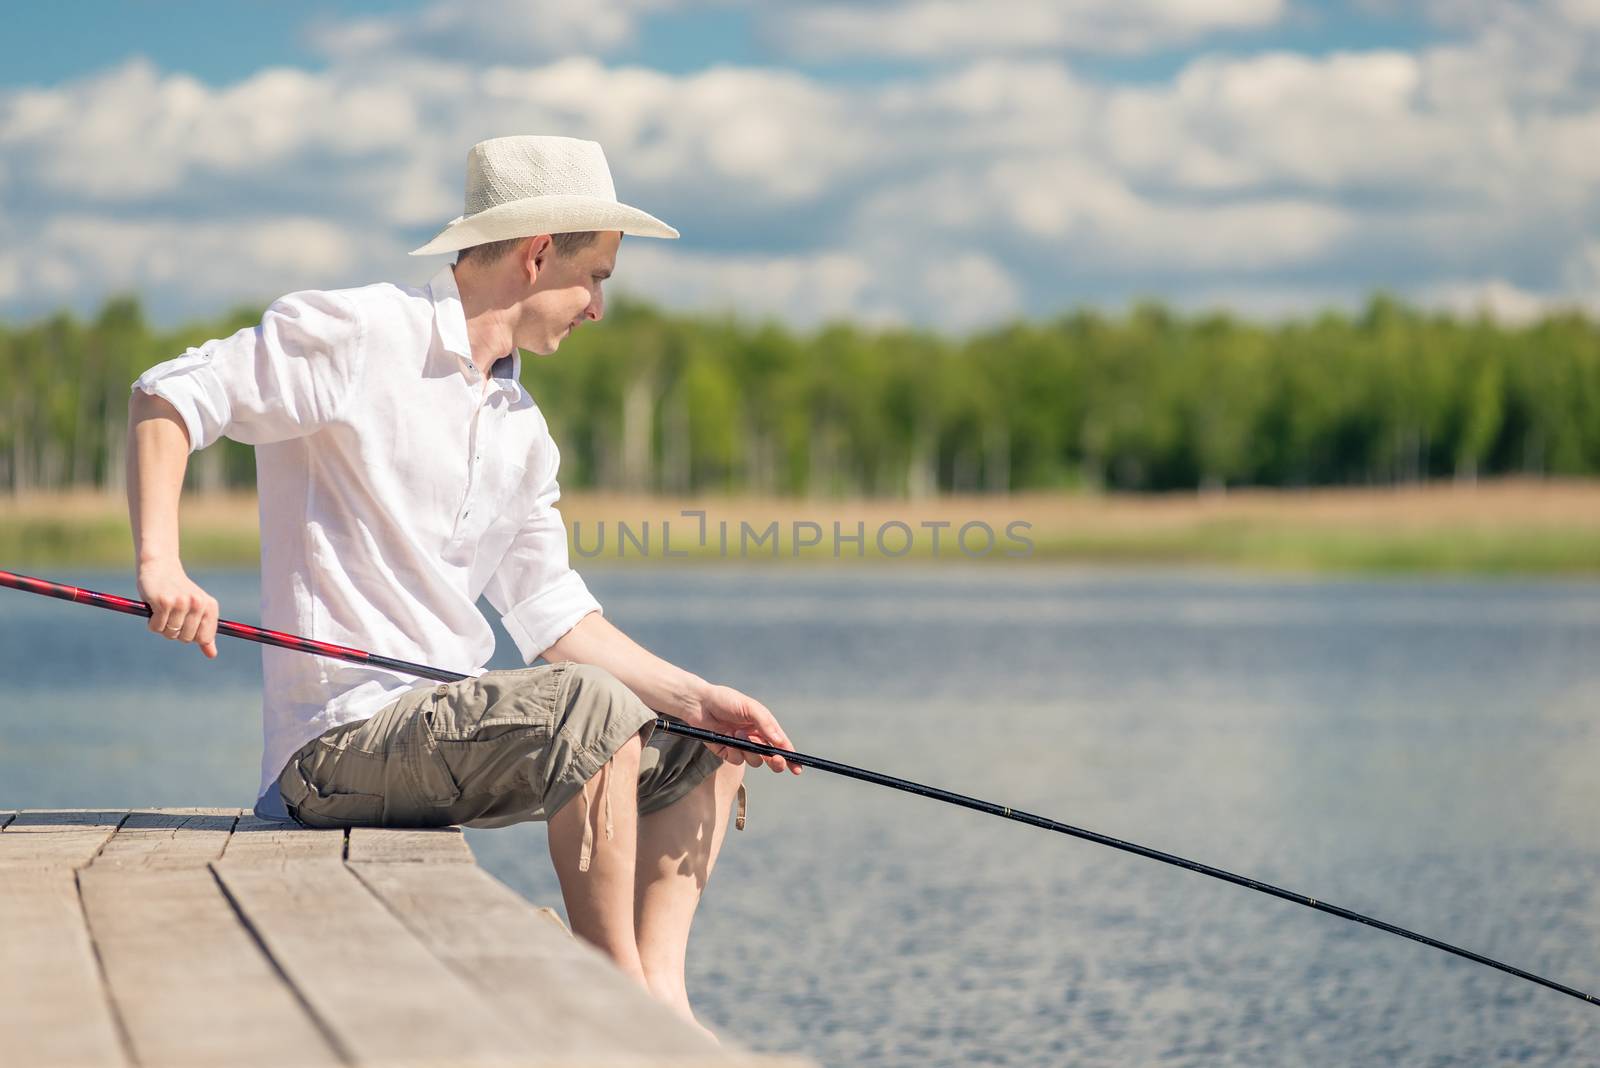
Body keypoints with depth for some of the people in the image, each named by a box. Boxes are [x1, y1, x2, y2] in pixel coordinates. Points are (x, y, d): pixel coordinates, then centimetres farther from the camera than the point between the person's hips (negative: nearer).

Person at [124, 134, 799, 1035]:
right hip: (338, 737, -9)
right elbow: (167, 396, -10)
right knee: (592, 707, -29)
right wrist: (160, 565, -25)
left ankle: (659, 995, -5)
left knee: (705, 744, 11)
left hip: (446, 737, 10)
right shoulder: (359, 336, -8)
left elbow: (558, 620, 17)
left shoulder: (522, 429, 18)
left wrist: (700, 699, 4)